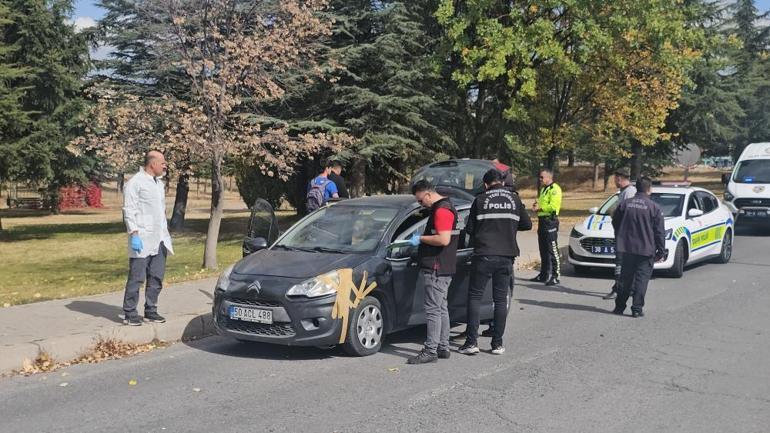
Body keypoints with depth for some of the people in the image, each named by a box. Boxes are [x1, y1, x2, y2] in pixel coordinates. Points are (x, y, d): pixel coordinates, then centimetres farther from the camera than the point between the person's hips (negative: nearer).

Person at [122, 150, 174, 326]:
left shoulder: (159, 183, 18)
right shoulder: (135, 183, -7)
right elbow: (129, 211, -12)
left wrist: (166, 233, 18)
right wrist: (134, 234, -19)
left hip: (159, 240, 8)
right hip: (142, 239, -8)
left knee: (156, 278, 10)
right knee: (137, 277, -3)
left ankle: (150, 311, 19)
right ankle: (129, 313, 6)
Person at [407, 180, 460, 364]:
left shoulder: (442, 210, -16)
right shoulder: (441, 207, 18)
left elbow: (444, 239, -25)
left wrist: (421, 238, -14)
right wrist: (422, 238, 15)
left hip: (437, 269, -11)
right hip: (441, 268, 11)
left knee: (433, 310, -8)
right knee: (441, 309, 15)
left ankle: (431, 351, -5)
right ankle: (443, 347, 22)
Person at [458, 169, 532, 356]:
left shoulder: (480, 200, -1)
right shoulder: (514, 200, 6)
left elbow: (470, 228, 1)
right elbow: (527, 224, 13)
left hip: (483, 255, -2)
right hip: (506, 256, 3)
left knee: (474, 297, 6)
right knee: (501, 299, 10)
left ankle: (472, 342, 0)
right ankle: (497, 344, 10)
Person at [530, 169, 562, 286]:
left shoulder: (554, 189, -11)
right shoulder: (543, 189, 20)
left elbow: (553, 206, -21)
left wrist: (540, 208, -15)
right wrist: (537, 205, 10)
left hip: (550, 221, -10)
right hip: (542, 220, 10)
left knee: (552, 250, -9)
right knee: (543, 250, 14)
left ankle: (556, 276, -6)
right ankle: (544, 275, 22)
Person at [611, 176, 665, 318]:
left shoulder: (625, 204, 3)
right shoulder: (653, 207, -5)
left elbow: (615, 223, 12)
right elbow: (660, 232, -4)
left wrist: (620, 241, 24)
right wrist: (661, 251, 3)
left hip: (627, 248, 3)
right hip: (646, 249, -3)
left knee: (625, 278, 12)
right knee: (642, 278, 2)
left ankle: (619, 306, 17)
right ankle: (637, 308, 0)